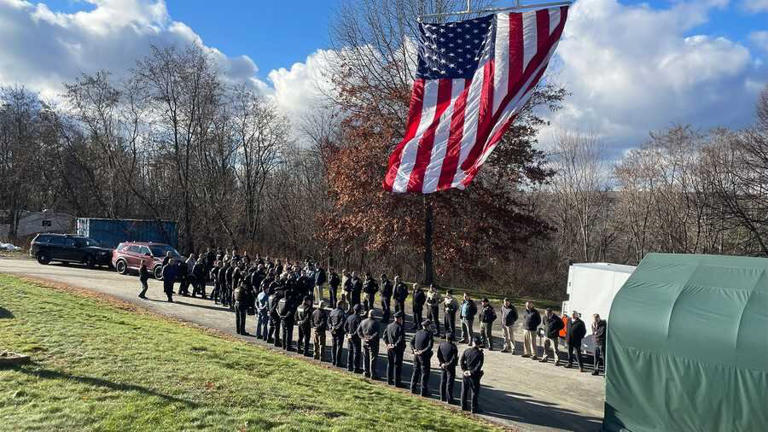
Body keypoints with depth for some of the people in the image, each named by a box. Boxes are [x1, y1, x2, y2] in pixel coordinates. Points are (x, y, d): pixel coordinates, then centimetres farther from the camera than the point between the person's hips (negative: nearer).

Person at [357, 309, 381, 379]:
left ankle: (366, 373, 22)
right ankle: (372, 375, 1)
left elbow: (358, 330, 7)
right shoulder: (375, 322, -12)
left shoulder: (363, 321, 6)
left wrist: (362, 337, 2)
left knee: (365, 358, 15)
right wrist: (371, 338, -16)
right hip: (373, 343, -5)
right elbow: (377, 332, -22)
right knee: (373, 359, -1)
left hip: (364, 342, 6)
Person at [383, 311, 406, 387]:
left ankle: (389, 380, 25)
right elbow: (401, 339, -24)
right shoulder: (400, 327, -18)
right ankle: (397, 382, 5)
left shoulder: (389, 326, 6)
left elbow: (384, 336, 12)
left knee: (390, 364, 16)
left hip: (389, 349, 7)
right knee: (397, 365, 1)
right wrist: (395, 345, -13)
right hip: (398, 349, -7)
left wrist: (388, 344, 7)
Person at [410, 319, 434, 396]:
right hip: (424, 356, -5)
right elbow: (430, 345, -21)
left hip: (416, 355, 5)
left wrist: (414, 349, -6)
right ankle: (424, 391, 5)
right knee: (425, 373, 3)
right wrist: (422, 352, -17)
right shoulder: (429, 334, -12)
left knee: (416, 371, 17)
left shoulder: (418, 332, 5)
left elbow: (412, 342, 3)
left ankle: (413, 389, 22)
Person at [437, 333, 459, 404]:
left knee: (443, 382, 15)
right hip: (450, 366, -4)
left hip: (443, 365, 5)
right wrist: (449, 364, -7)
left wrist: (442, 363, 0)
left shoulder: (441, 344, -5)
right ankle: (449, 399, 9)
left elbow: (438, 355, -1)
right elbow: (454, 358, -18)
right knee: (449, 383, 4)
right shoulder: (453, 346, -18)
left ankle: (442, 398, 22)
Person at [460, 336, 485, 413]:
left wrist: (464, 370, -3)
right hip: (474, 375, -4)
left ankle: (463, 406, 24)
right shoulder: (480, 353, -12)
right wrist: (472, 372, -12)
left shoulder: (466, 351, -1)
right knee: (474, 391, 7)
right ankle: (473, 408, 10)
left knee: (464, 390, 15)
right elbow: (479, 365, -17)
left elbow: (462, 361, -3)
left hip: (465, 373, 4)